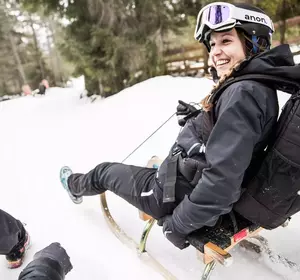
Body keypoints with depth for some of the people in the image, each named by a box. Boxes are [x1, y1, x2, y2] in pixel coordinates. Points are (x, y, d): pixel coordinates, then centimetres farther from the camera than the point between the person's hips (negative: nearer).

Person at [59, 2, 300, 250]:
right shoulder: (258, 86, 3)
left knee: (104, 172, 19)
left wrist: (179, 223, -21)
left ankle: (76, 186, 49)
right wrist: (200, 118, 12)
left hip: (181, 197, -8)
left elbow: (223, 178, -32)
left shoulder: (243, 93, -27)